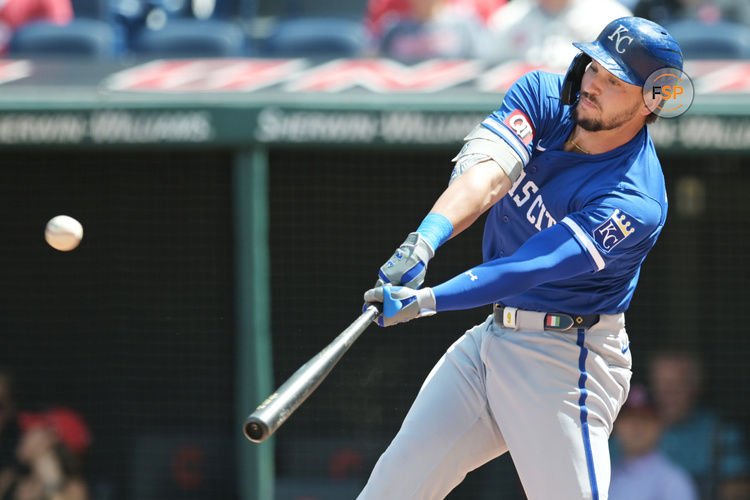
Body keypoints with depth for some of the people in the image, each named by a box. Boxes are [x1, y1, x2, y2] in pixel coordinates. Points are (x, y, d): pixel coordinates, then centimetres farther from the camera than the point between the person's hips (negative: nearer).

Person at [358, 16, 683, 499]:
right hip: (491, 340, 7)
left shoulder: (636, 202, -23)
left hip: (567, 360, -7)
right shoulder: (541, 96, -3)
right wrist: (426, 239, -39)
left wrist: (427, 301, -41)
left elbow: (531, 266, -30)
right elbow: (486, 173, -20)